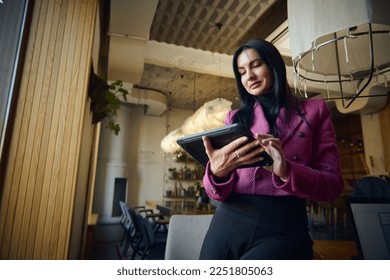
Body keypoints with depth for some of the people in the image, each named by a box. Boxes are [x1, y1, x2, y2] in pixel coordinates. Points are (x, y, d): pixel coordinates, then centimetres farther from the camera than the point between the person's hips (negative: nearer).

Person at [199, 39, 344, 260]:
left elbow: (333, 184, 0)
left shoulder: (314, 110, 8)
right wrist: (217, 172, -20)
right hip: (229, 222, 3)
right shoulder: (235, 117, 10)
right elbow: (219, 193, 4)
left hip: (284, 228, -2)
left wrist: (287, 171, -21)